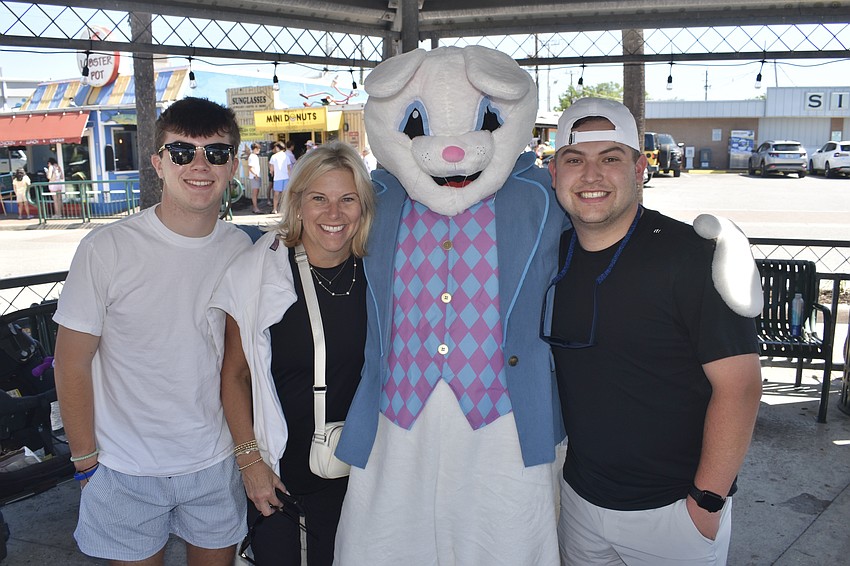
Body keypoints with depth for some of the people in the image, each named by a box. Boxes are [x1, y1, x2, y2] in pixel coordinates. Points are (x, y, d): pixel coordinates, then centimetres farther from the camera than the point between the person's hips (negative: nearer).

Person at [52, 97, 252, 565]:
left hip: (216, 461, 3)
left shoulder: (242, 250, -4)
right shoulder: (106, 250, -16)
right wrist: (85, 458, -5)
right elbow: (72, 363, -8)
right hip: (126, 472, -3)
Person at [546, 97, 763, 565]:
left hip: (671, 510, -5)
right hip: (578, 496, 5)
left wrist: (707, 503, -17)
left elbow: (739, 385, -18)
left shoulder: (690, 255, -17)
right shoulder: (550, 254, 0)